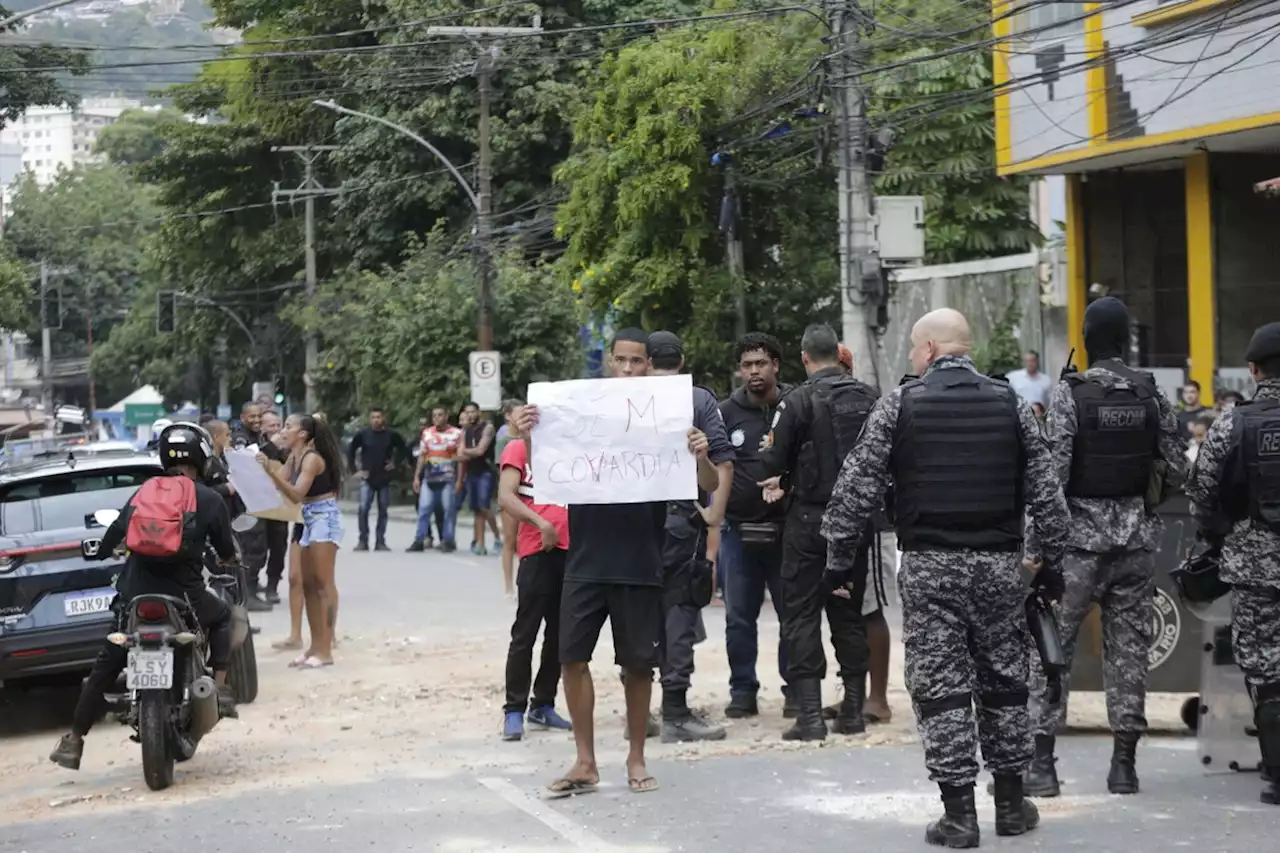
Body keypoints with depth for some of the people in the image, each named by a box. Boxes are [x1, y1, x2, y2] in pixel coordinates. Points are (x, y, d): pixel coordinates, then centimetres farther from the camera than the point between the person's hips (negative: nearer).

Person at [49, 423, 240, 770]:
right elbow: (226, 551, 7)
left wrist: (102, 552, 32)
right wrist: (226, 557, 32)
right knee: (221, 617, 30)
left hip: (135, 595, 2)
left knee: (106, 666, 13)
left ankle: (74, 741, 12)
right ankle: (219, 688, 14)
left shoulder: (145, 492, 8)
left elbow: (116, 531, 10)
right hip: (184, 595, -2)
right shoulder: (210, 500, 1)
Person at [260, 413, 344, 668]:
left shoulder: (312, 458, -16)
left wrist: (271, 471, -34)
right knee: (308, 584, 10)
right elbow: (282, 486, 4)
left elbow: (296, 494, -26)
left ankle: (326, 650, -12)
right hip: (309, 520, 10)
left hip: (324, 517, -10)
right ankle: (315, 645, 15)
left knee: (323, 583, -11)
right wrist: (267, 470, -5)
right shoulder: (294, 458, 11)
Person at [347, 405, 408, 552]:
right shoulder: (362, 434, -5)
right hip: (367, 478, -1)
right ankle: (363, 541, -5)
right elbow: (350, 452, 5)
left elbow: (403, 450, 10)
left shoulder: (392, 435, -4)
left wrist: (395, 463, -1)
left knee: (383, 510, 5)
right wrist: (355, 470, -1)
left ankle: (380, 541, 11)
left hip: (384, 478, 1)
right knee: (363, 508, -11)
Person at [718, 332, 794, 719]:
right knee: (739, 617, 5)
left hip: (785, 527, -2)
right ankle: (743, 690, 13)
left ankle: (795, 689, 11)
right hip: (738, 529, 2)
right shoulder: (727, 412, 6)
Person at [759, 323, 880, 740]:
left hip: (811, 518, -5)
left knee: (802, 615, 2)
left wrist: (784, 481, 13)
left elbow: (775, 462, -12)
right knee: (850, 613, 14)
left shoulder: (798, 401, -13)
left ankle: (810, 712, -4)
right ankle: (853, 709, 16)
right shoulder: (870, 397, 2)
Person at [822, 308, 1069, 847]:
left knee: (940, 684, 1)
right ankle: (1011, 803, 20)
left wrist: (839, 559, 4)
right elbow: (1045, 492, 5)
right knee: (1005, 680, 13)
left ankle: (958, 812, 0)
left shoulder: (899, 403, -2)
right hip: (999, 562, 3)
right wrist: (1052, 562, 13)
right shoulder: (1010, 403, 6)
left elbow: (857, 488, -3)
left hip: (928, 565, -3)